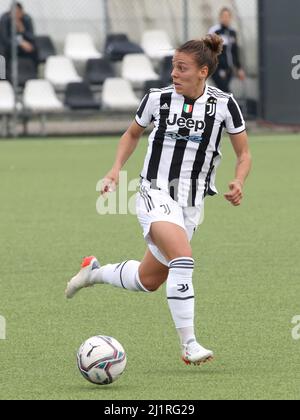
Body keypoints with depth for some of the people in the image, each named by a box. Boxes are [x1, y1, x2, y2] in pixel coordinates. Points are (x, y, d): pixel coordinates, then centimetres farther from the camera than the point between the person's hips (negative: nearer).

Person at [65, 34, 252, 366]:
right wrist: (116, 169, 2)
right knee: (183, 257, -29)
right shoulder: (158, 99, -3)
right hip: (155, 195, -3)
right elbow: (133, 133, 16)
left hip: (192, 204, 3)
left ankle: (95, 272, 42)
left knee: (149, 280, 14)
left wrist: (238, 184, -14)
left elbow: (244, 154, 5)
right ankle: (189, 344, -27)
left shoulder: (223, 105, -4)